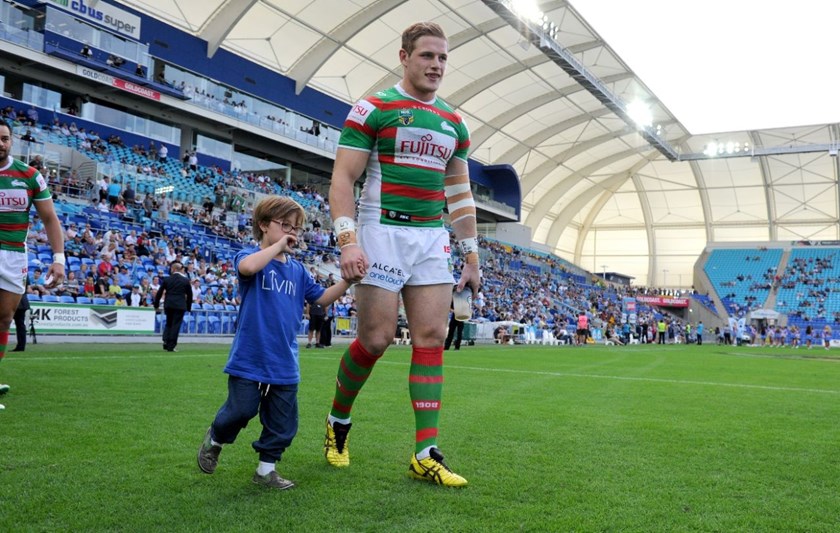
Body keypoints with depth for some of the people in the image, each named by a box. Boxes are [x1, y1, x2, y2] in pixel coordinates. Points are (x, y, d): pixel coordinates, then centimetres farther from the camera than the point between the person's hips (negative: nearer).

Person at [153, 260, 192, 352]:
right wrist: (188, 307, 14)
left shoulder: (167, 279, 2)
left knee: (168, 323, 17)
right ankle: (171, 346, -1)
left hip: (168, 305, 2)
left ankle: (166, 341, -1)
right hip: (180, 306, -2)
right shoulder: (186, 280, 1)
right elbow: (189, 295, 5)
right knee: (176, 325, 1)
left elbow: (159, 293, 5)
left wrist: (156, 305, 16)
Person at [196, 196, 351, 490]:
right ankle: (214, 440, 34)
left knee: (283, 423, 9)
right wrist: (277, 247, -22)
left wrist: (348, 281, 0)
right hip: (249, 359, -5)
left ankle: (266, 469, 27)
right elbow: (246, 267, -32)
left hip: (284, 363, 6)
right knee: (240, 411, 3)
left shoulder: (298, 270, 11)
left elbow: (322, 298, 14)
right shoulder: (251, 256, -7)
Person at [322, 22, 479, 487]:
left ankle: (426, 454, 2)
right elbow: (343, 178, -7)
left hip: (433, 238, 5)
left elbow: (461, 194, 19)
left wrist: (471, 256, 15)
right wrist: (348, 239, -20)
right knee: (375, 339, -6)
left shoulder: (454, 124, 15)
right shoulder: (372, 109, -2)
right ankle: (337, 422, 22)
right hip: (382, 232, -5)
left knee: (431, 337, -2)